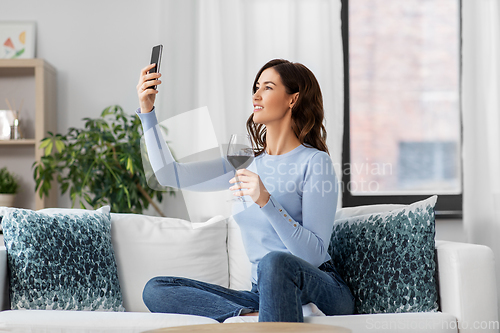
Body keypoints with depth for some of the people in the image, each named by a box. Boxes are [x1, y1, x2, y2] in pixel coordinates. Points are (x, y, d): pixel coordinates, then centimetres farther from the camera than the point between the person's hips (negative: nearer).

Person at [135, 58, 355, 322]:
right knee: (155, 290, -11)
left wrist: (266, 201, -25)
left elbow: (315, 255, -14)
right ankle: (253, 317, -24)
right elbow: (170, 174, 14)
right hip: (264, 293, 7)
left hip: (321, 291, -6)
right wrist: (147, 111, 9)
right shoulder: (246, 162, 14)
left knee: (275, 261, -41)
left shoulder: (314, 162, -6)